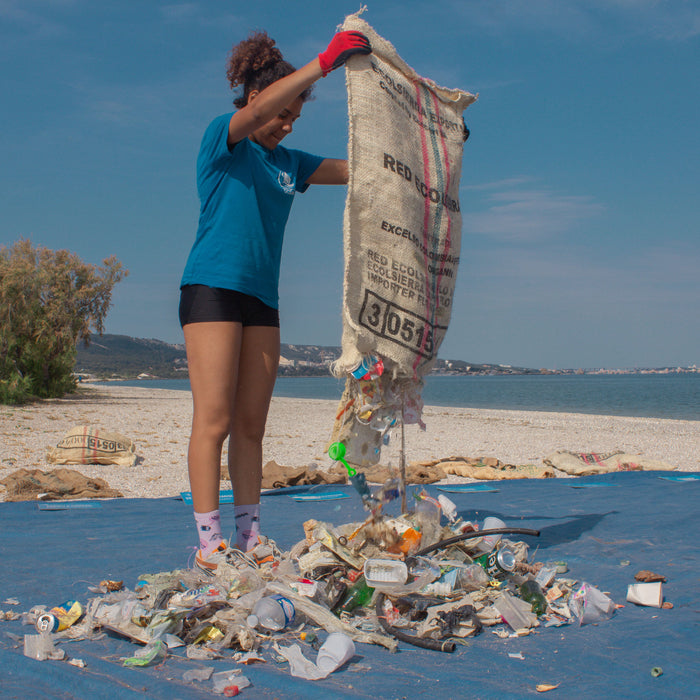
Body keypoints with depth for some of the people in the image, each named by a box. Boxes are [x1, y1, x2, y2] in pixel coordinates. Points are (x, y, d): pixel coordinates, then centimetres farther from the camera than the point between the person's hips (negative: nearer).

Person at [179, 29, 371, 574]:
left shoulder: (287, 162, 19)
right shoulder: (222, 138, 1)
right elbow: (258, 110, -20)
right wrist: (325, 62, -25)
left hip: (262, 299, 7)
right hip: (213, 287, -7)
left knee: (252, 425, 5)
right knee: (214, 420, -10)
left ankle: (249, 540, 9)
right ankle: (210, 544, -8)